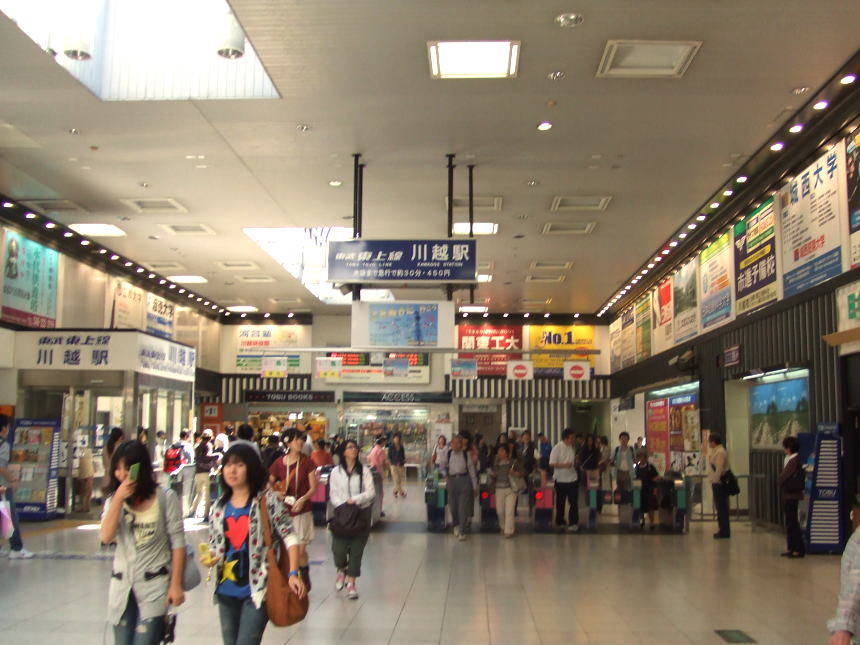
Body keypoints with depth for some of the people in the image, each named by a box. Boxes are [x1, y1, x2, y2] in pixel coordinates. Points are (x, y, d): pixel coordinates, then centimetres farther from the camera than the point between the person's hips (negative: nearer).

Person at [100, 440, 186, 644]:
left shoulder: (165, 498, -7)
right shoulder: (113, 501, 6)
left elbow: (177, 543, -6)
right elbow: (106, 537, -10)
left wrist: (176, 585, -9)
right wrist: (118, 499, -17)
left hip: (155, 586, -4)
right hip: (122, 586, 5)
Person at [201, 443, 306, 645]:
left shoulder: (268, 501, -9)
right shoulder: (219, 507, 7)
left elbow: (290, 538, -9)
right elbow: (214, 545, 15)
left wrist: (293, 573, -19)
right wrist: (209, 557, -7)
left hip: (257, 590, -6)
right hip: (226, 591, 6)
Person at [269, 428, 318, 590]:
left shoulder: (307, 462, -2)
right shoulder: (279, 463, 1)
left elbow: (313, 487, -2)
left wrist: (303, 499, -18)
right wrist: (276, 493, -9)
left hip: (302, 510, -1)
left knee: (300, 550, -2)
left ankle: (304, 578, 20)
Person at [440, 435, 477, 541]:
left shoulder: (466, 455, 0)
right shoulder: (448, 454, 5)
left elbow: (472, 470, 3)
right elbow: (442, 467, 20)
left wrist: (475, 487, 2)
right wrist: (445, 474, 3)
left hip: (464, 480, -2)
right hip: (452, 480, 3)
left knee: (463, 507, -6)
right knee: (453, 505, 10)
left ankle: (462, 532, 0)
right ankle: (456, 525, 35)